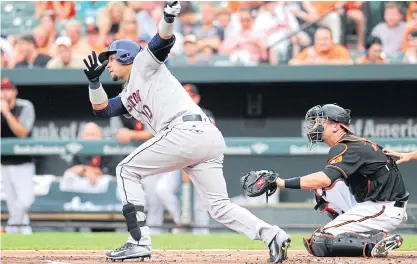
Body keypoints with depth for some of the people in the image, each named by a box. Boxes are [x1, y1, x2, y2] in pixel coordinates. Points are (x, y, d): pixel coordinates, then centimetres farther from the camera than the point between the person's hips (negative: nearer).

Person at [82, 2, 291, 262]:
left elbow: (163, 41, -4)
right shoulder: (128, 98, 36)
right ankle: (270, 234, -18)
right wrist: (94, 80, 14)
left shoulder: (143, 62, 14)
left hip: (186, 130, -9)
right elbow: (101, 108, 29)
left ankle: (139, 241, -6)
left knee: (127, 171, 3)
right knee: (220, 207, 4)